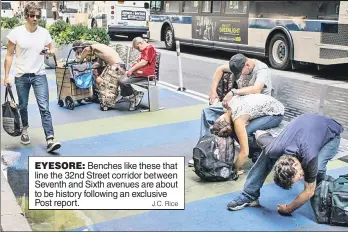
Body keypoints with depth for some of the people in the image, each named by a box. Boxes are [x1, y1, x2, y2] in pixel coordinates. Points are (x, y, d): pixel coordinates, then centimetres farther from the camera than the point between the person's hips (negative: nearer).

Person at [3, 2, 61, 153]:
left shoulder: (44, 32, 0)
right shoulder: (16, 33, -6)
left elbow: (52, 50, 13)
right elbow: (9, 55, -1)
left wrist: (48, 52, -12)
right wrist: (6, 76, -5)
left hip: (39, 75, 1)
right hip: (21, 76, 0)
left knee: (44, 107, -8)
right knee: (23, 106, 14)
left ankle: (50, 140, -11)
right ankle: (24, 130, 39)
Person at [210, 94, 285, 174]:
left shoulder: (238, 120, -31)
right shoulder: (231, 103, -11)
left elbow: (245, 152, -28)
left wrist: (236, 168, -14)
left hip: (276, 112, -8)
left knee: (245, 132, -23)